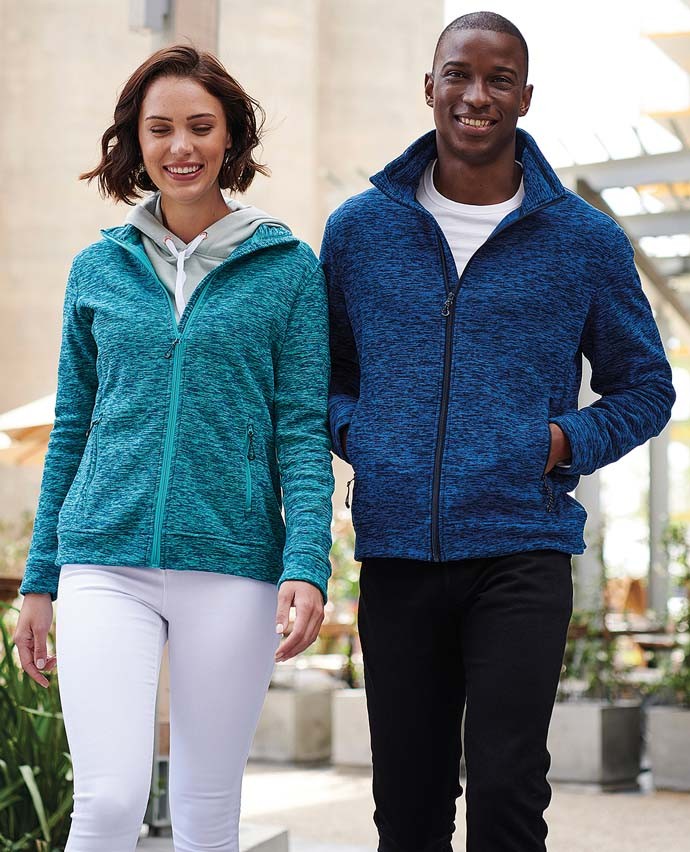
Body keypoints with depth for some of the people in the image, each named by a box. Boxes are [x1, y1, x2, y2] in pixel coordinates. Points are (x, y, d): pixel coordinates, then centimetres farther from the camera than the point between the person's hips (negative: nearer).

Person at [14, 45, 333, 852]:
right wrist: (39, 581, 13)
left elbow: (304, 430, 0)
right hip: (105, 563, 1)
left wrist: (307, 567, -13)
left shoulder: (288, 269, 3)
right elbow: (71, 430, 15)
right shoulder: (98, 270, 10)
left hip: (231, 565, -1)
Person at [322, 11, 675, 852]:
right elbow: (324, 372, 20)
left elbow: (643, 388, 13)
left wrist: (569, 443, -5)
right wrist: (351, 432, 0)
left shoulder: (585, 239, 4)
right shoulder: (358, 229, 8)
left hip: (522, 553, -2)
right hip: (395, 553, 2)